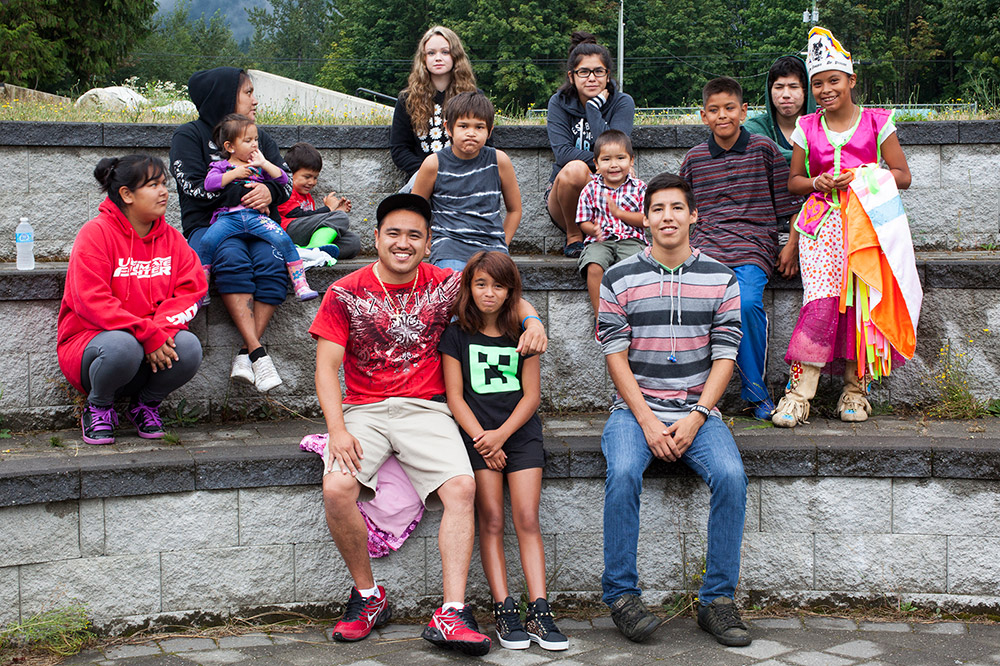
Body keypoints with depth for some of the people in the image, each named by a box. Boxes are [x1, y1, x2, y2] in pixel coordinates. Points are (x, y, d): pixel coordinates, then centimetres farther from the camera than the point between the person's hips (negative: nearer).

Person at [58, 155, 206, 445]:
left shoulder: (172, 238, 8)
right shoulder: (96, 233, -9)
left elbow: (191, 290, -1)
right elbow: (92, 301, -18)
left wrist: (163, 328, -21)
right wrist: (147, 334, -26)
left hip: (155, 345, 4)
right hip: (90, 339, -4)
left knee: (189, 346, -27)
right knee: (123, 346, -38)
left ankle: (146, 405, 3)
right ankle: (98, 408, -5)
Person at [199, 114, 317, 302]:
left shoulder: (259, 166, 24)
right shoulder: (221, 166, 18)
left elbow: (283, 180, 14)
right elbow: (209, 183, -2)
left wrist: (264, 163, 5)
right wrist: (234, 174, -3)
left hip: (257, 216, 2)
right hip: (228, 216, -1)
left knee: (283, 239, -23)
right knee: (208, 241, -28)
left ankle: (300, 284, -22)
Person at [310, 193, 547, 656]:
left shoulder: (446, 285, 8)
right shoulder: (345, 293, 3)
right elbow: (327, 365, -2)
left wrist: (531, 320, -1)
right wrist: (337, 428, -16)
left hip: (425, 409, 1)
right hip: (363, 409, -1)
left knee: (462, 486, -25)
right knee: (337, 488, -27)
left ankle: (451, 614, -23)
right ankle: (368, 596, -4)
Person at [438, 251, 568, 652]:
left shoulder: (523, 335, 9)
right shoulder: (457, 336, 6)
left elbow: (531, 396, 5)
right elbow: (455, 396, 2)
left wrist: (502, 434, -10)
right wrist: (481, 439, -11)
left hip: (521, 433, 1)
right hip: (477, 434, -1)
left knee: (527, 518, -10)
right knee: (491, 520, -12)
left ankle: (539, 611, -13)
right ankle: (504, 611, -12)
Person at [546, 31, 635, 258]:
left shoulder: (622, 103, -1)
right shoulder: (559, 103, 0)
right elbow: (562, 152, -15)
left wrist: (594, 106, -14)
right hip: (564, 203, 1)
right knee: (575, 169, -34)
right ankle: (573, 235, -10)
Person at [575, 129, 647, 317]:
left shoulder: (639, 188, 7)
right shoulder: (591, 189, 8)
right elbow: (583, 221, 9)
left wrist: (619, 212, -10)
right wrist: (594, 230, -15)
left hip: (631, 240, -1)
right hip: (600, 241, 1)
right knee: (594, 268, -30)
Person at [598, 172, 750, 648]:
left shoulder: (720, 279, 7)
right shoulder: (619, 279, 3)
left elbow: (724, 357, 3)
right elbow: (616, 356, -1)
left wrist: (695, 417, -11)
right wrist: (647, 421, -12)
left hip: (698, 410, 1)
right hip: (635, 407, -1)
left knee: (731, 475, -26)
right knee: (623, 472, -31)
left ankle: (718, 600, -13)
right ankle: (621, 595, -17)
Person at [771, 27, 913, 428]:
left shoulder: (877, 123, 8)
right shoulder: (807, 128, 13)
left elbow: (903, 176, 7)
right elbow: (794, 181, 19)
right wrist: (817, 182, -3)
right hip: (822, 223, 0)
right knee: (821, 300, -19)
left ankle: (855, 387, -1)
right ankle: (799, 392, -19)